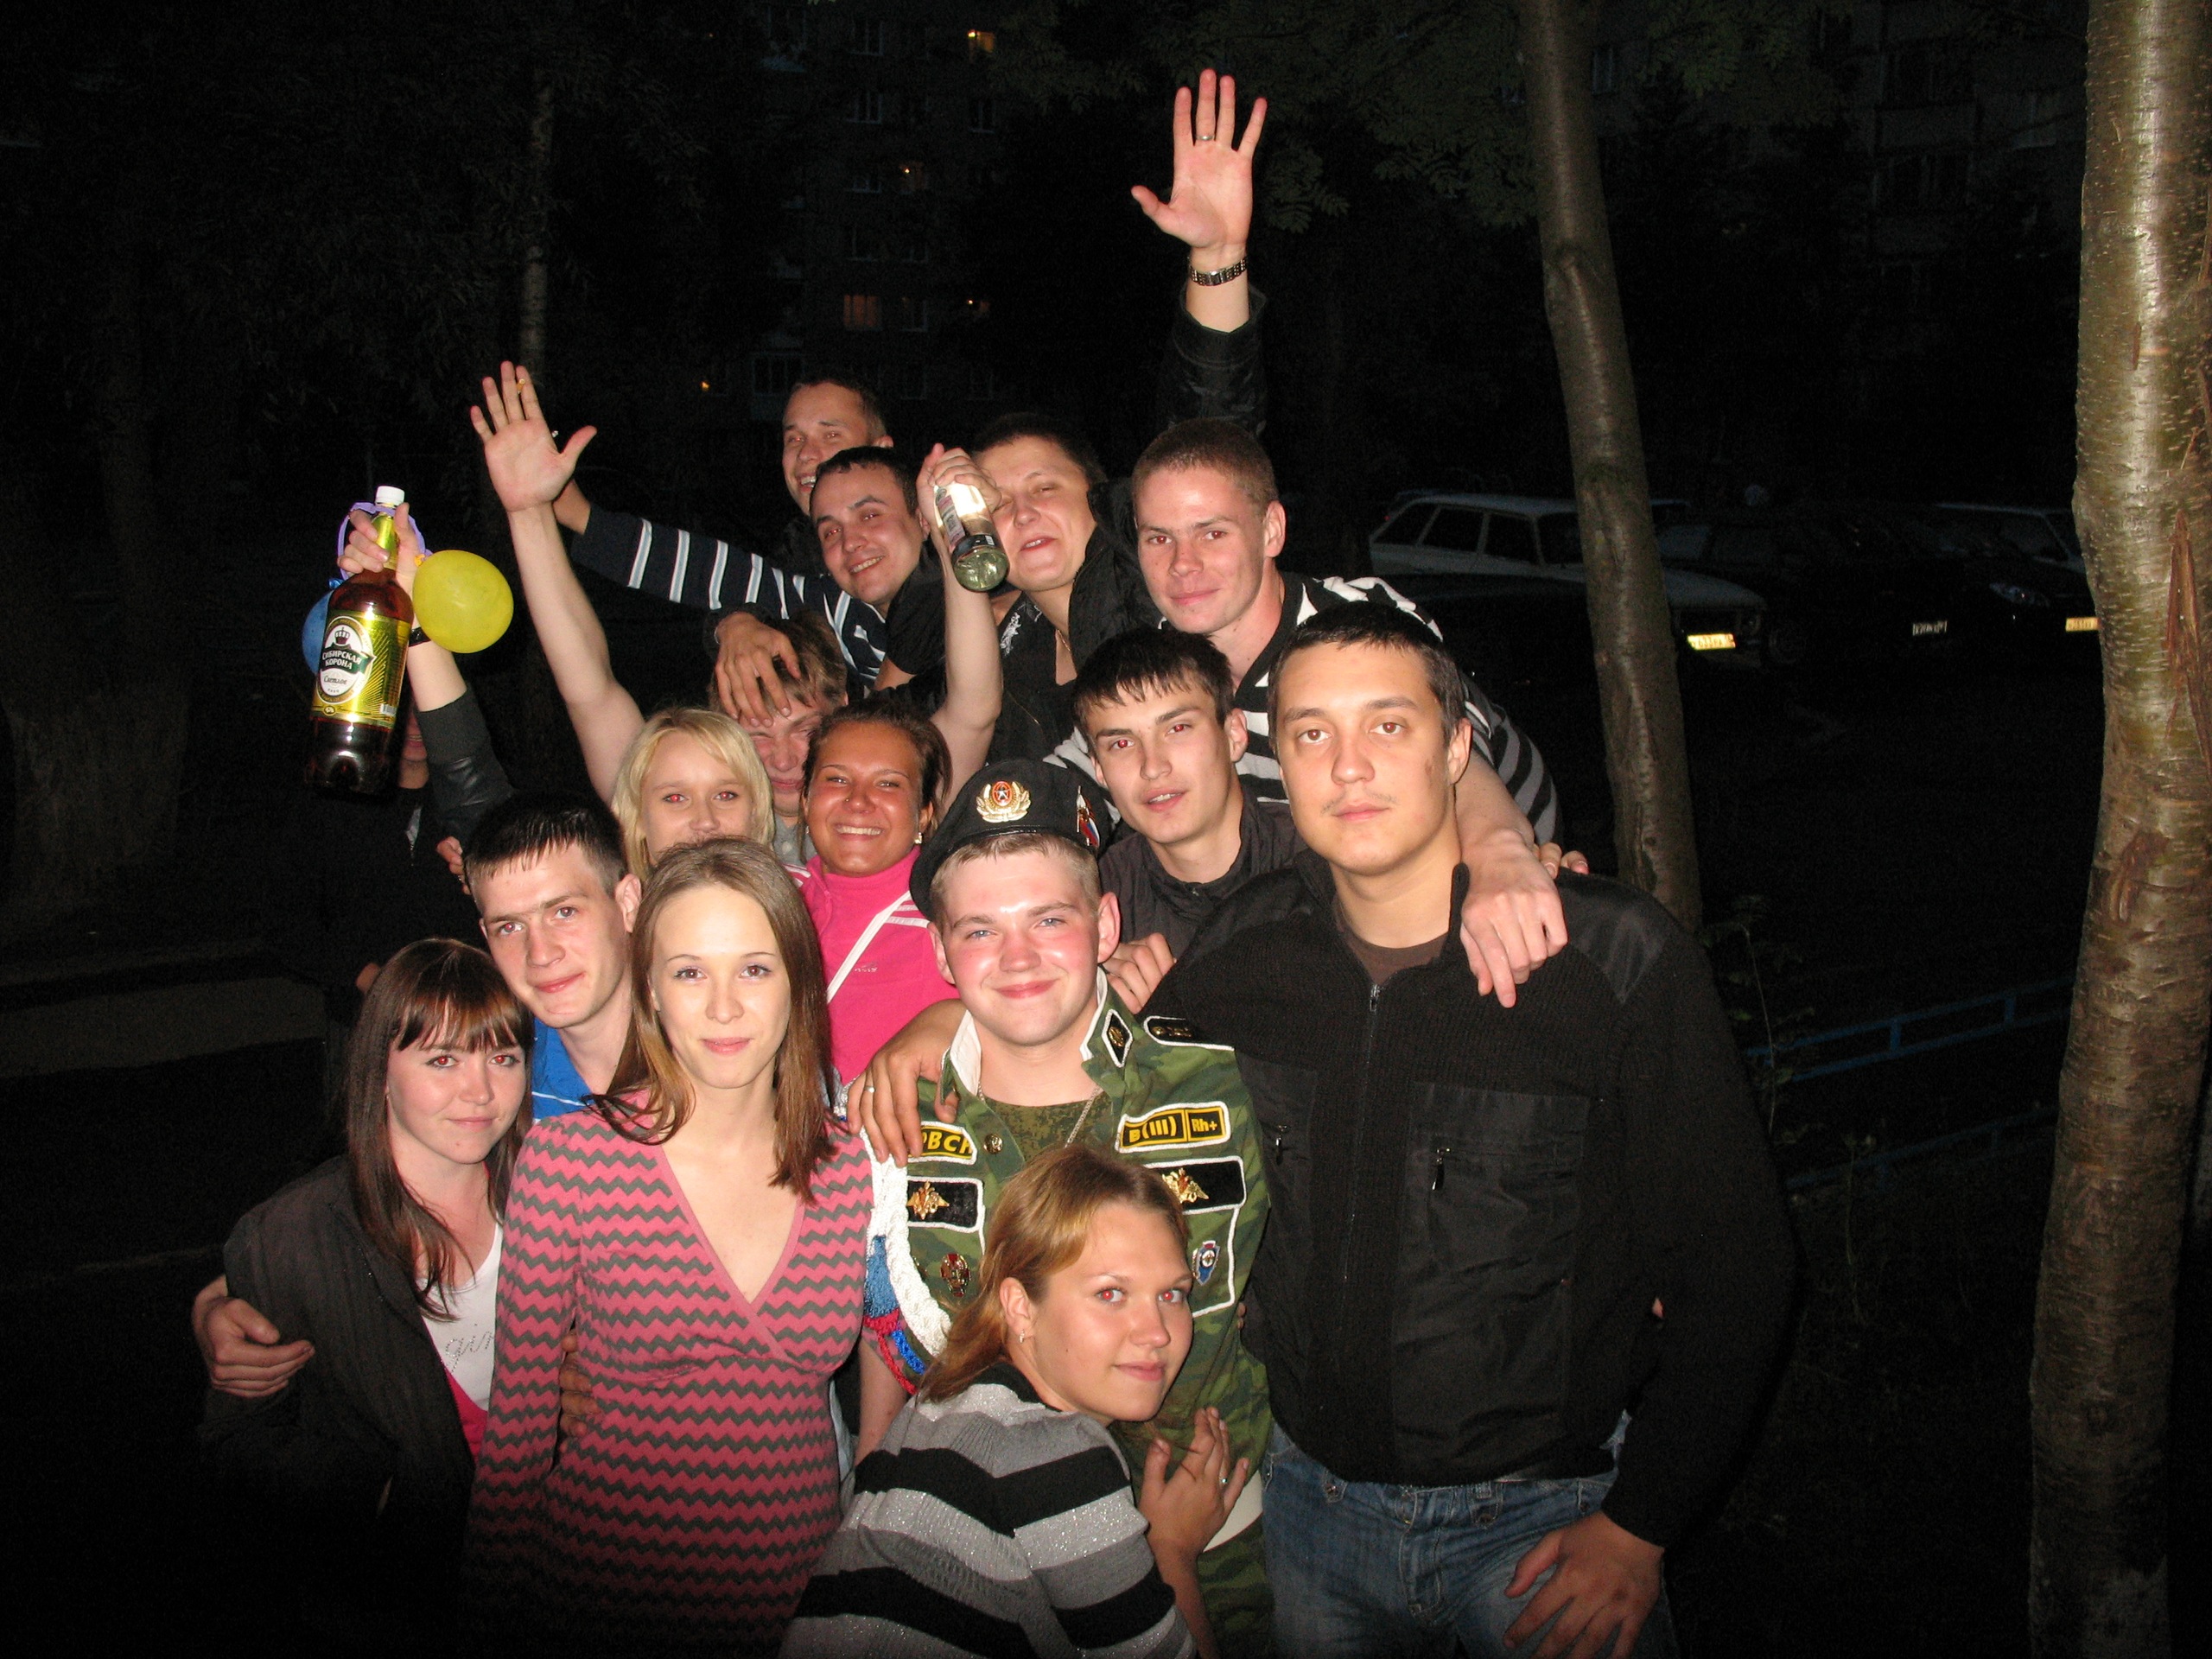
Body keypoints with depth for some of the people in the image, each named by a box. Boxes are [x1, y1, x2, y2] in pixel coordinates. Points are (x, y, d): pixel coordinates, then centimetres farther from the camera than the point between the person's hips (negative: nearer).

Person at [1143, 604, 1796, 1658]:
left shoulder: (1618, 962, -16)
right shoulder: (1245, 950, -5)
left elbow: (1733, 1265, -11)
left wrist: (1640, 1527, -13)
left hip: (1543, 1519, -3)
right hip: (1313, 1500, 4)